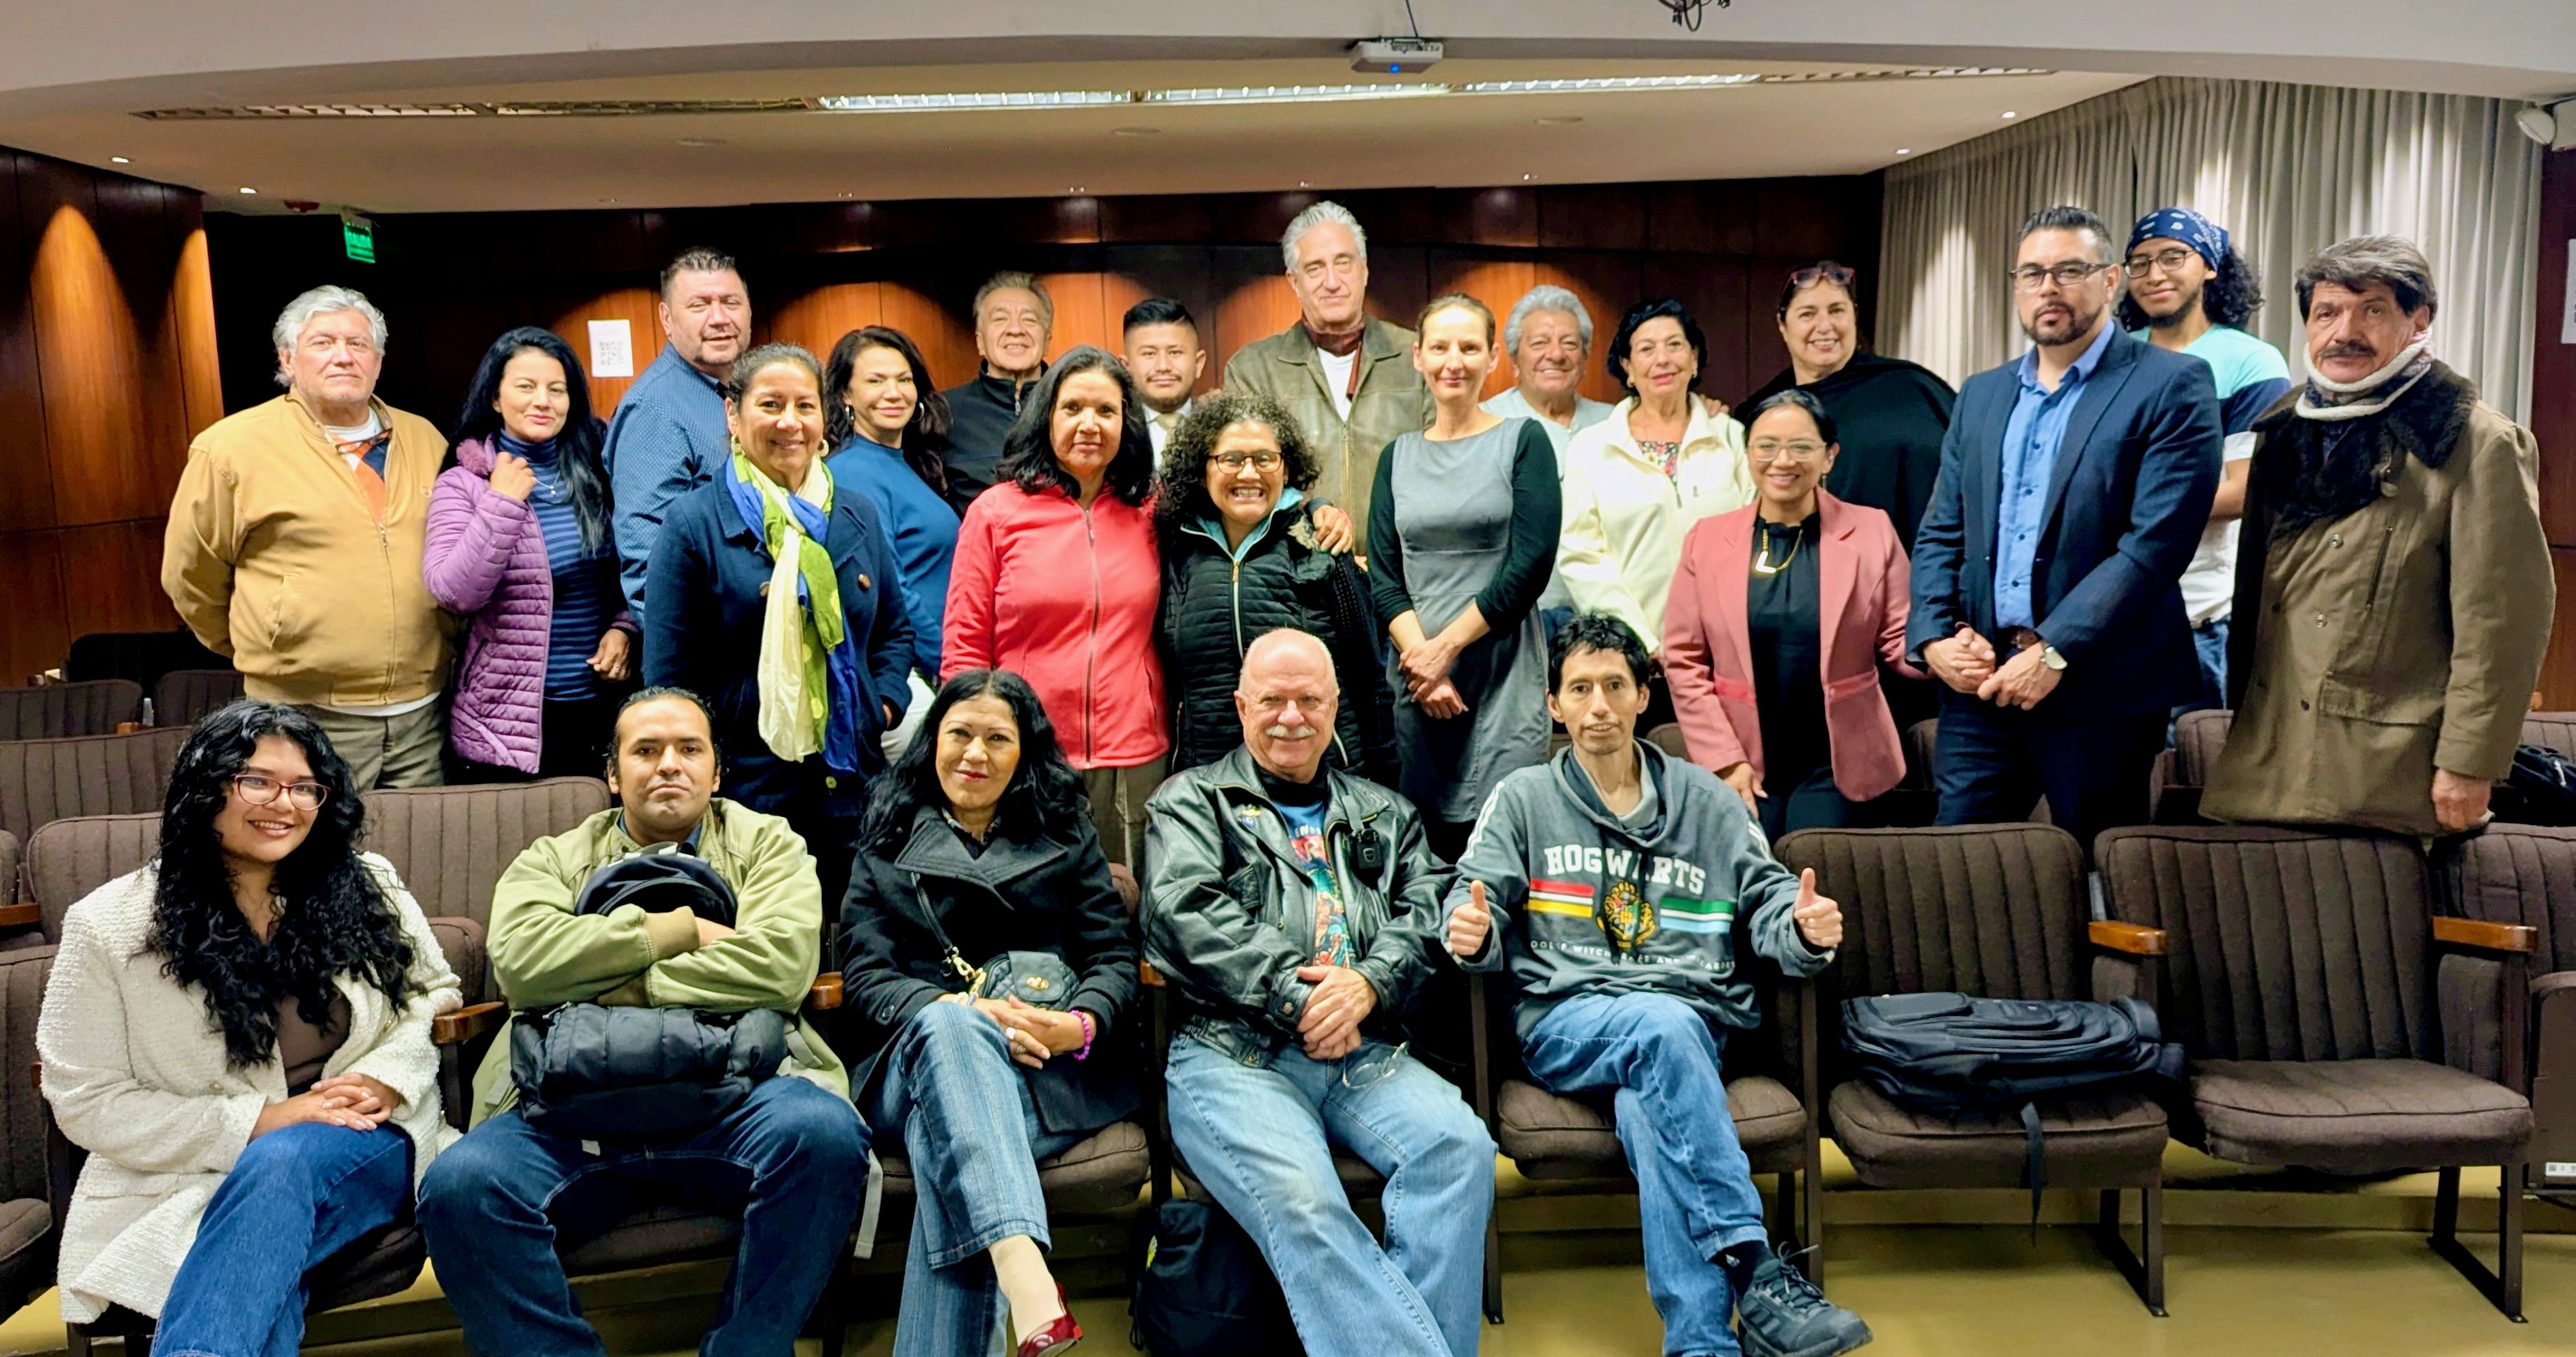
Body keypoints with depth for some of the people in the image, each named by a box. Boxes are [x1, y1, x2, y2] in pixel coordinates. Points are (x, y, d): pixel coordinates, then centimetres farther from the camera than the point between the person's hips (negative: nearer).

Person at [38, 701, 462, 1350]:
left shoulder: (368, 887, 8)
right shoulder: (109, 925, 1)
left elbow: (436, 996, 16)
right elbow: (87, 1102, -1)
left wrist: (387, 1077, -8)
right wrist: (257, 1122, -13)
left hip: (361, 1147, 2)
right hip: (191, 1178, -2)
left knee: (281, 1164, -35)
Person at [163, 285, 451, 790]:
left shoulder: (424, 440, 10)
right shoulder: (231, 448, -3)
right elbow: (191, 578, 4)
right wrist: (265, 657, 11)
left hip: (422, 713, 4)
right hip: (309, 716, -4)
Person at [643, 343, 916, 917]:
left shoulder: (859, 516, 11)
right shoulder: (695, 524, -4)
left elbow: (894, 628, 20)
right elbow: (670, 676, -3)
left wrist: (885, 703, 3)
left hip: (853, 782, 4)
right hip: (747, 783, -4)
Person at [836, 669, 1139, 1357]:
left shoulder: (1066, 835, 20)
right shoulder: (887, 842, 20)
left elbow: (1115, 958, 11)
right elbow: (866, 976, 6)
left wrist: (1080, 1025, -13)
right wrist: (957, 1012, -15)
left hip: (1048, 1062, 0)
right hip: (917, 1055, 0)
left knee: (949, 1153, -35)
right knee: (948, 1025, -39)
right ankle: (1025, 1274, -57)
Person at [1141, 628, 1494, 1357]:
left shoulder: (1383, 813, 27)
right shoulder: (1191, 801, 16)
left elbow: (1425, 914, 13)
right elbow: (1189, 914, -1)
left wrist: (1369, 984, -9)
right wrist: (1296, 997, -11)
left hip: (1365, 1053, 3)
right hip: (1234, 1052, -3)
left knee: (1460, 1145, -28)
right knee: (1300, 1200, -32)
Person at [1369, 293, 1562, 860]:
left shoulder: (1523, 441, 3)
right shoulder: (1399, 456, 13)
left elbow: (1531, 564, -6)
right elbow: (1383, 575, 6)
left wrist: (1446, 646, -10)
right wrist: (1419, 656, -10)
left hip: (1504, 679, -3)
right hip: (1414, 681, 3)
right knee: (1426, 847, 2)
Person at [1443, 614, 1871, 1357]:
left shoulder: (1707, 801, 17)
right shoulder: (1522, 800, 14)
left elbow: (1767, 900, 12)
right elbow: (1478, 904, 7)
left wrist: (1805, 929, -12)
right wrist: (1473, 935, -17)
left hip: (1686, 1021, 1)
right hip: (1565, 1023, -1)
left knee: (1646, 1109, -35)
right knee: (1664, 1024, -36)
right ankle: (1755, 1273, -38)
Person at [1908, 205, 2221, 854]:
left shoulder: (2171, 386, -3)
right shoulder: (1981, 394, 15)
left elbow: (2157, 540, -13)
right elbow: (1940, 532, 14)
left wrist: (2055, 653, -17)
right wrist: (1933, 635, -3)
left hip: (2100, 689, -4)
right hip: (1978, 681, 5)